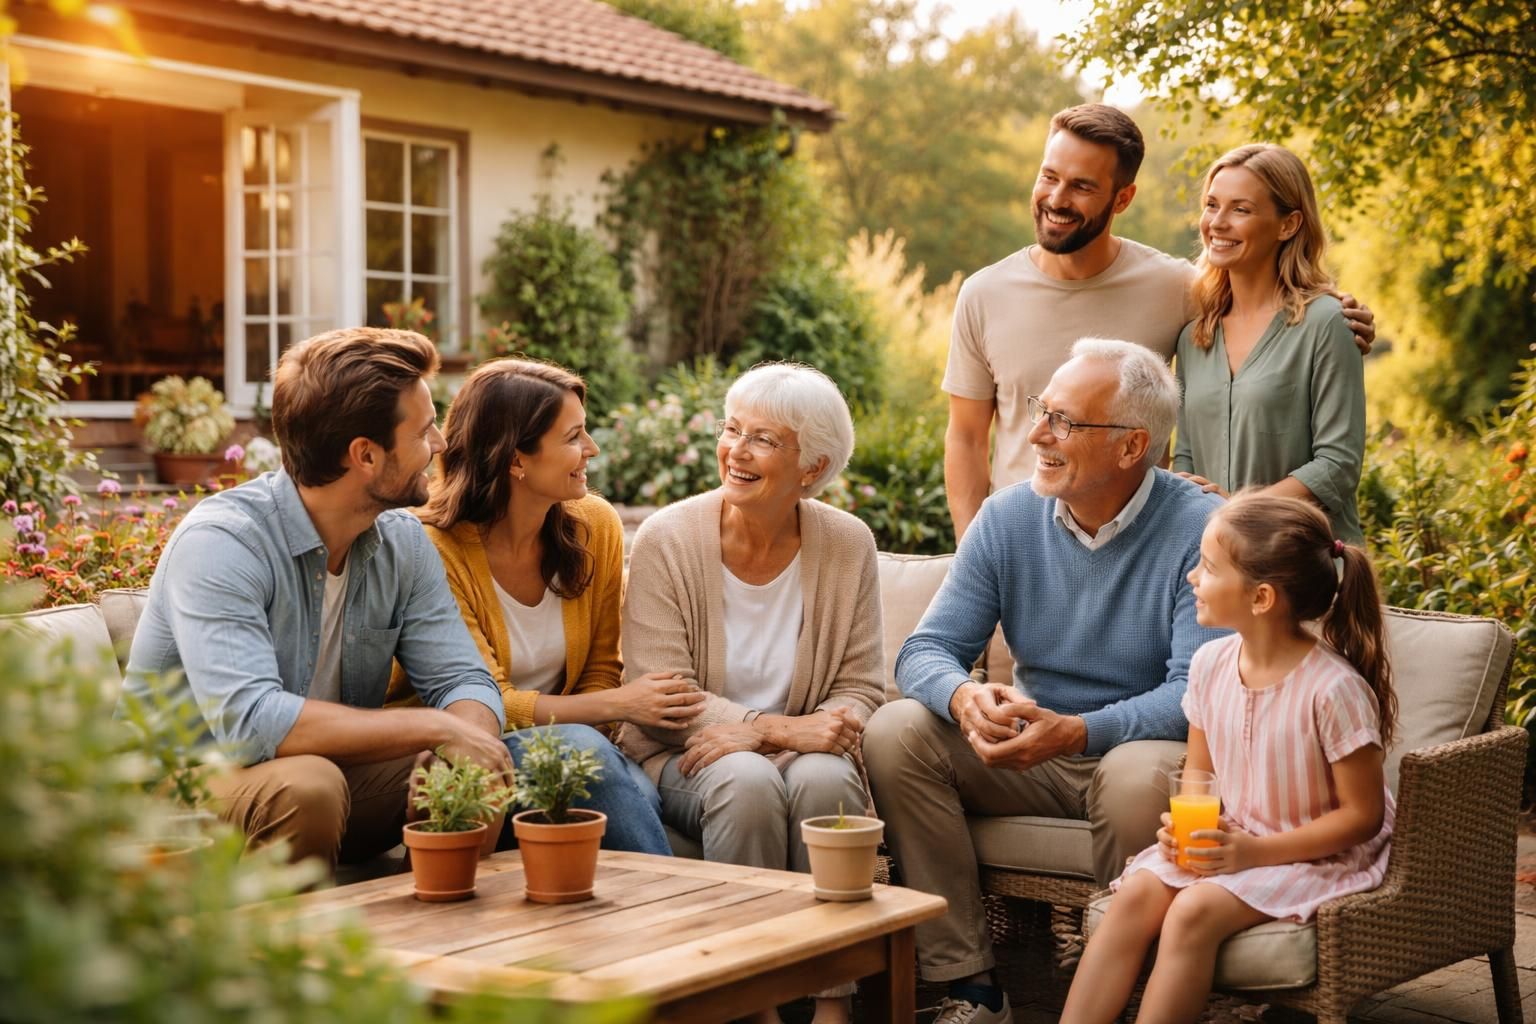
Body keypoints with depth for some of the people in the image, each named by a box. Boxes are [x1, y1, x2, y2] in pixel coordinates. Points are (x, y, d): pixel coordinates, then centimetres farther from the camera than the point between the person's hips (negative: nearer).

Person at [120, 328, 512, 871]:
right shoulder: (221, 541, -23)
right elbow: (248, 721, -34)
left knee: (489, 771, -17)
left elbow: (464, 680, -3)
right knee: (306, 785, -36)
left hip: (336, 767, 6)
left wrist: (469, 746, -28)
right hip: (194, 782, -5)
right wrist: (433, 726, -30)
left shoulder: (403, 541, -1)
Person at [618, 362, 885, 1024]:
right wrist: (784, 728, -23)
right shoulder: (668, 539, -7)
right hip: (684, 757, -2)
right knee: (748, 782, -33)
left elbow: (860, 689, 0)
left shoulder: (847, 545, 0)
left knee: (826, 779, -31)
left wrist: (751, 730, -19)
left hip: (799, 748, 2)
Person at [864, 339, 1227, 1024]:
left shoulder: (1201, 531, -14)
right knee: (895, 731, -17)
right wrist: (965, 697, -28)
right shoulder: (1008, 519, 0)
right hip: (1030, 757, 5)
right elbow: (925, 651, -3)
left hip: (1140, 744, -4)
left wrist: (1076, 731, -37)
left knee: (1137, 778, -38)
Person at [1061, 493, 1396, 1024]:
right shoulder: (1210, 665, 0)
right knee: (1134, 894, -20)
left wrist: (1255, 851, -21)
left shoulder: (1332, 687, -20)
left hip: (1318, 855, -6)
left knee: (1193, 911, -29)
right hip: (1230, 840, 6)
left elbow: (1364, 815, -15)